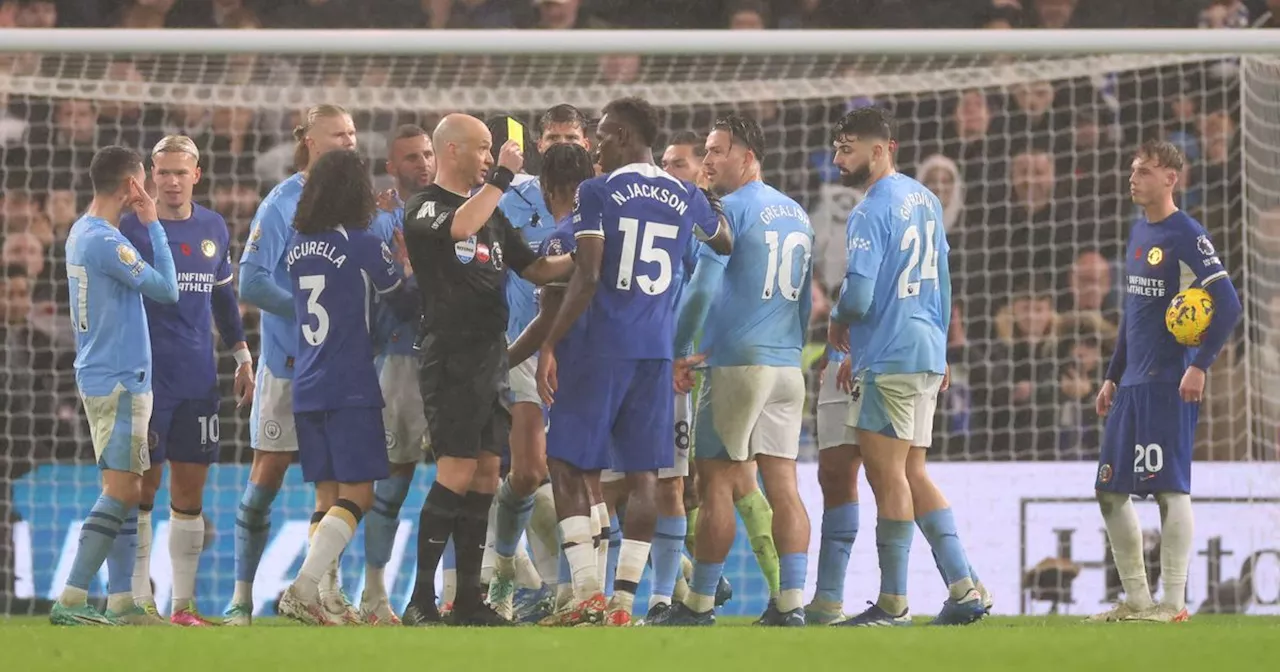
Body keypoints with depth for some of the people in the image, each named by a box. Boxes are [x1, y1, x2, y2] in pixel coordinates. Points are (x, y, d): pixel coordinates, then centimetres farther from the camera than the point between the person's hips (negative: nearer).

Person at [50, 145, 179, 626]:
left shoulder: (81, 232, 11)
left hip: (103, 375, 10)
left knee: (125, 491, 11)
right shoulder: (107, 242, -19)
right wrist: (153, 223, -9)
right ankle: (71, 599, -13)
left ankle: (120, 602, 11)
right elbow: (167, 290, -14)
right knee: (122, 491, -10)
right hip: (118, 381, -10)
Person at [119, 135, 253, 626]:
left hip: (198, 379, 5)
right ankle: (141, 599, 0)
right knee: (144, 485, -4)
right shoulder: (131, 227, -4)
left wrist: (242, 357, 19)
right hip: (146, 377, -5)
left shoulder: (213, 229, 11)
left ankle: (183, 603, 9)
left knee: (190, 491, 5)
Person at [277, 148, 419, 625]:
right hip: (352, 389, -6)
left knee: (328, 497, 11)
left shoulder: (297, 246, 8)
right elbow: (405, 305, 2)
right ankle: (304, 587, -19)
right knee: (357, 496, -5)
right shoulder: (364, 245, -9)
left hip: (305, 389, 6)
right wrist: (409, 265, 23)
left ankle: (313, 600, 3)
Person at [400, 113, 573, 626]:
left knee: (485, 475, 7)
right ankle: (421, 599, -10)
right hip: (450, 357, -8)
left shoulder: (493, 213, 20)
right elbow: (459, 228, -28)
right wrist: (503, 176, -23)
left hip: (492, 355, 8)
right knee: (456, 473, -13)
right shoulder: (425, 208, -5)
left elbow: (534, 269, 23)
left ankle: (469, 599, 11)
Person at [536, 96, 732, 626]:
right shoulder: (687, 200, 10)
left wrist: (550, 345, -10)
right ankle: (623, 602, 0)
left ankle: (588, 593, -7)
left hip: (601, 345, -4)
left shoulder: (597, 193, -5)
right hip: (657, 351, 5)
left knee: (567, 464, 3)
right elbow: (726, 245, 31)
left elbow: (586, 279, -13)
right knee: (643, 476, 5)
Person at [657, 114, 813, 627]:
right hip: (788, 368, 7)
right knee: (782, 484, 3)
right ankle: (791, 603, -4)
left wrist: (677, 351, -5)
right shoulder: (797, 215, 16)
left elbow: (702, 290, -13)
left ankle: (699, 604, -1)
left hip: (737, 365, -7)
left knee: (717, 484, -3)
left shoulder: (731, 210, -7)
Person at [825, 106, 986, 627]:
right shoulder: (924, 200, 13)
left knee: (888, 477, -4)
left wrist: (838, 325, 1)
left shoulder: (870, 214, -15)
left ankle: (892, 604, -1)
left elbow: (859, 296, -22)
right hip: (927, 352, 9)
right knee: (912, 475, 13)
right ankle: (962, 588, 7)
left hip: (890, 360, -9)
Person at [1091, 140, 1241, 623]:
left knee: (1169, 487, -10)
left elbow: (1227, 305, -16)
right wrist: (1113, 376, 22)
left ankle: (1174, 602, -6)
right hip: (1133, 384, 9)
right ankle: (1136, 600, 14)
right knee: (1110, 490, 7)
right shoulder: (1138, 233, 16)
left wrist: (1200, 366, -19)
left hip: (1169, 384, -9)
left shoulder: (1186, 236, -9)